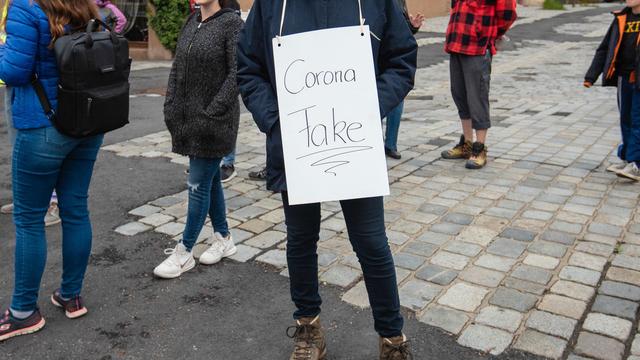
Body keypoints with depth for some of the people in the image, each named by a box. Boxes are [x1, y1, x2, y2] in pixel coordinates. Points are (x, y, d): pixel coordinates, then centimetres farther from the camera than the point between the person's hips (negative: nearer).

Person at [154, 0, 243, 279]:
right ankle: (224, 239, 30)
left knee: (199, 184, -1)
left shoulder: (231, 23, -10)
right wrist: (171, 107, 5)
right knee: (210, 179, 15)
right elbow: (177, 68, 14)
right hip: (188, 118, 7)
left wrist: (212, 113, -18)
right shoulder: (191, 23, 11)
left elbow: (236, 75, -15)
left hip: (214, 121, -7)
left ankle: (184, 253, 12)